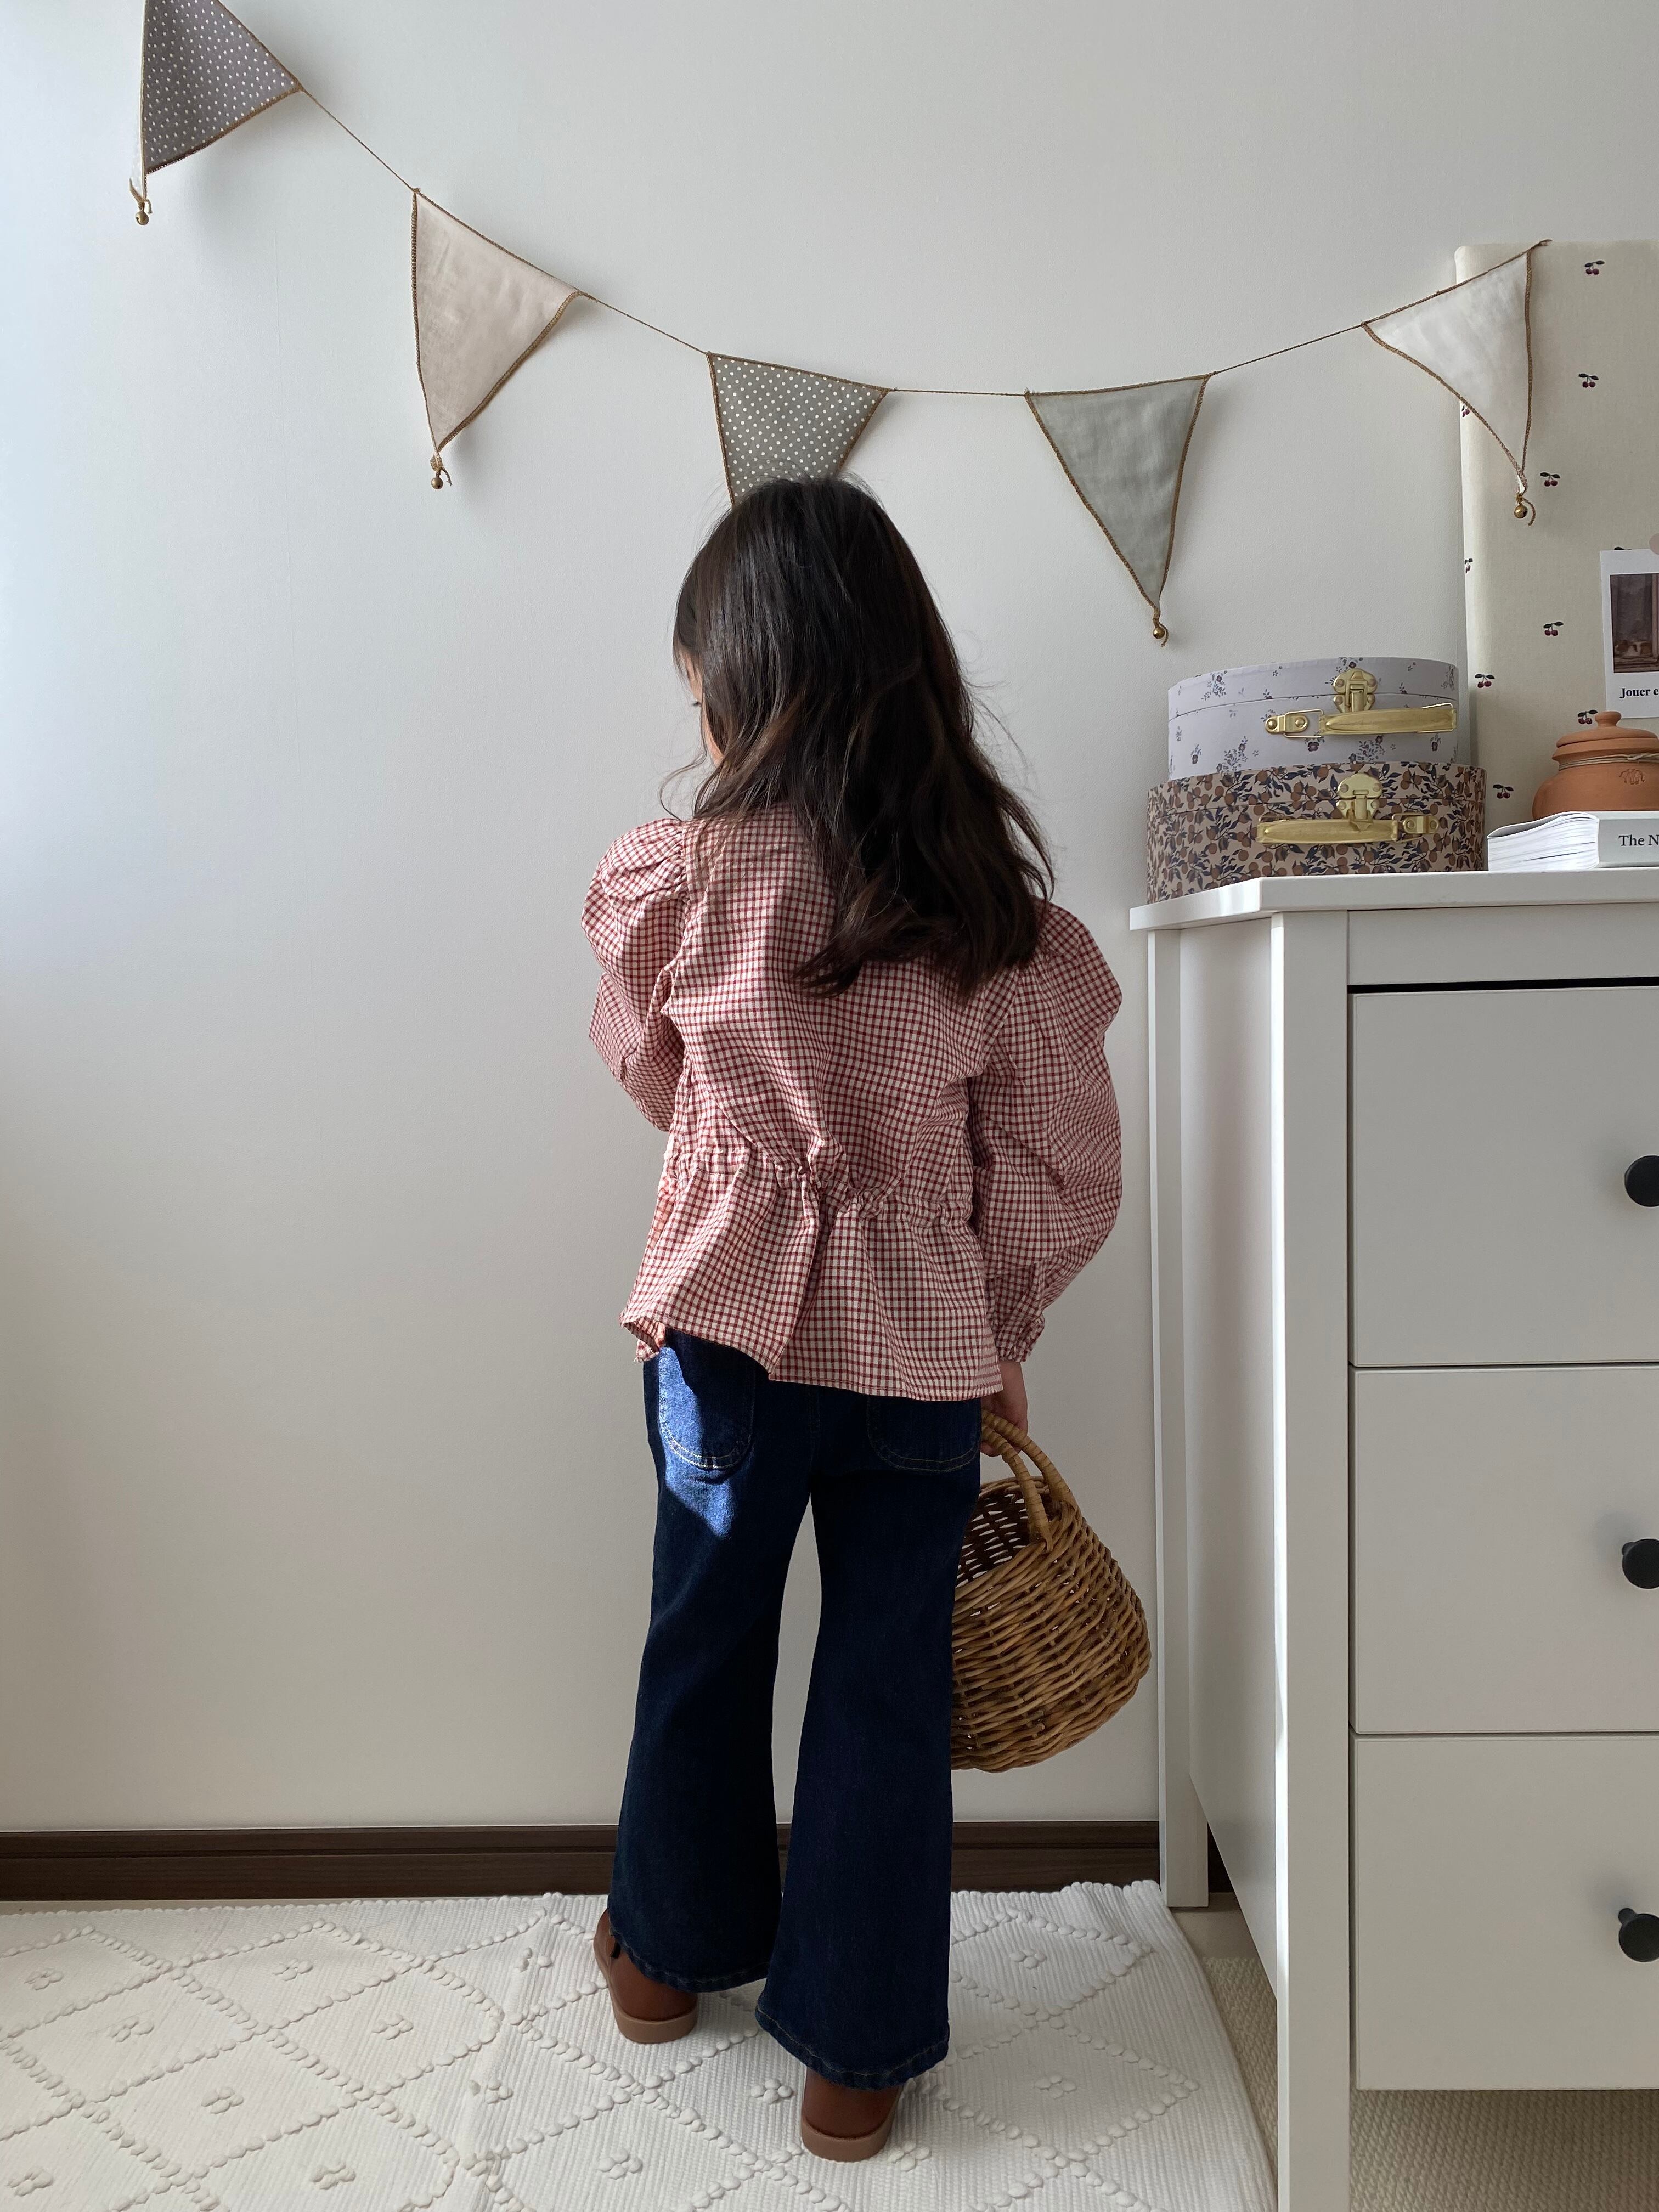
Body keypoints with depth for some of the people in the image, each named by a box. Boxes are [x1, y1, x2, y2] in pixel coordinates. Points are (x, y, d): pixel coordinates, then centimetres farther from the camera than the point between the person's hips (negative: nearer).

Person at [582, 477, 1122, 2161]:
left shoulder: (676, 881, -13)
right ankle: (856, 2054, 28)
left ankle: (674, 1951, 43)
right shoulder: (996, 901, -7)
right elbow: (1061, 1166, -3)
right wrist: (1000, 1337, 11)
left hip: (730, 1323, 0)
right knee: (889, 1688, 13)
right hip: (924, 1350, 1)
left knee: (704, 1643, 20)